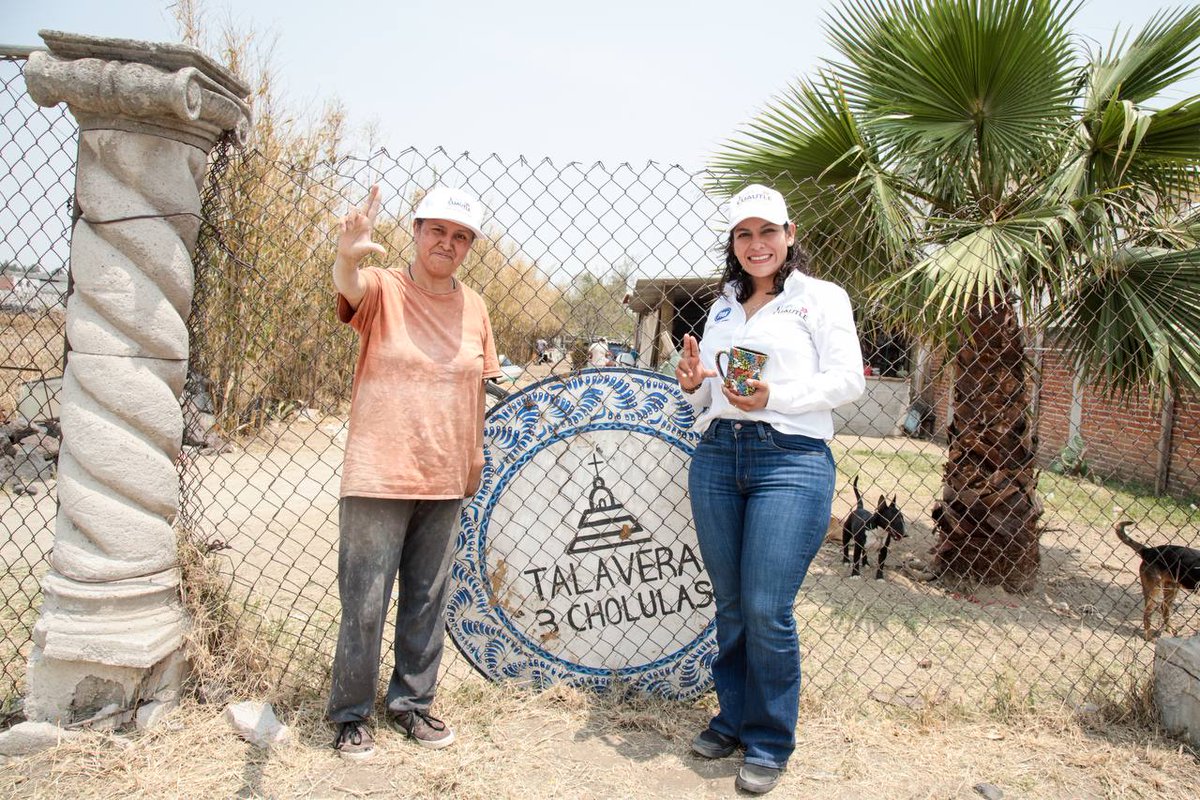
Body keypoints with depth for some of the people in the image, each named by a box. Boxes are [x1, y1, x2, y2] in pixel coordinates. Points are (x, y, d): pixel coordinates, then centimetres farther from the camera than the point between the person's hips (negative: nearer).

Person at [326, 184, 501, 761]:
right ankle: (351, 714, 23)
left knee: (427, 602, 15)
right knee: (365, 605, 3)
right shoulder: (383, 289, -5)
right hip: (378, 477, -4)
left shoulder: (473, 306, 7)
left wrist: (475, 458, 16)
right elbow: (349, 286, -29)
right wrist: (348, 257, -52)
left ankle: (411, 702, 32)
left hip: (445, 481, 5)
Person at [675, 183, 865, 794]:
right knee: (730, 605, 11)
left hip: (790, 460, -5)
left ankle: (769, 743, 13)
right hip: (716, 457, 5)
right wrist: (694, 385, -1)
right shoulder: (722, 307, 20)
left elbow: (848, 379, -6)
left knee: (767, 611, -6)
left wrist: (774, 396, -19)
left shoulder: (821, 297, 5)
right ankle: (733, 720, 29)